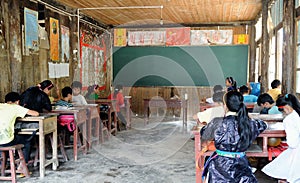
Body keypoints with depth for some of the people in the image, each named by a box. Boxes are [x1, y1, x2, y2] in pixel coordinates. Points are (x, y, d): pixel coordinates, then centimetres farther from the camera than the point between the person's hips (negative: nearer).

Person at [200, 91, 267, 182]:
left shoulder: (217, 123, -13)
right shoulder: (249, 122, -2)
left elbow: (204, 136, 6)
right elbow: (262, 125, 22)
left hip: (220, 165, -3)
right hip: (241, 164, 3)